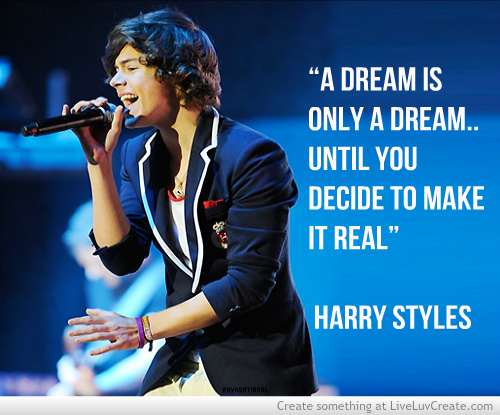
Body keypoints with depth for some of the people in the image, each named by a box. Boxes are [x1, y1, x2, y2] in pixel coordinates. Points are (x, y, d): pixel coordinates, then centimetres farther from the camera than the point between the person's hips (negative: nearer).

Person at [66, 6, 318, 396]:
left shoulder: (252, 156, -15)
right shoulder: (139, 156, 7)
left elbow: (249, 282, -20)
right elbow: (121, 257, -2)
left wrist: (144, 328, -19)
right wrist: (99, 161, -10)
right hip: (181, 362, 6)